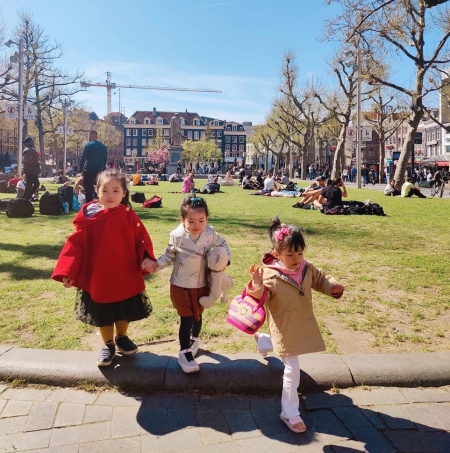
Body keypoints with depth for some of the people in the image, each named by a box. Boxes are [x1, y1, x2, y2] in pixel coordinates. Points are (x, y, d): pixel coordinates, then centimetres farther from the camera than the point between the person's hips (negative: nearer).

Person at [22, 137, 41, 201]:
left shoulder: (31, 149, 16)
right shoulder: (28, 150, -16)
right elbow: (29, 161, -26)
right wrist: (37, 163, -17)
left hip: (32, 171, 10)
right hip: (30, 171, -10)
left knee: (36, 183, 17)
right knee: (29, 185, -6)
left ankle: (28, 197, 23)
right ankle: (25, 199, 1)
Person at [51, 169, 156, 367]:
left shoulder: (129, 216, -7)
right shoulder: (88, 218, -8)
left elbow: (142, 239, -5)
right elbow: (75, 245, -7)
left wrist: (147, 258, -24)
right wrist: (66, 272, -12)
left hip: (126, 276, 1)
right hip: (97, 278, 0)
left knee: (125, 312, 18)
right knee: (103, 315, 14)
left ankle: (121, 338, 44)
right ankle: (108, 345, 36)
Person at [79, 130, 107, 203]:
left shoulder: (89, 145, -7)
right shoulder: (103, 147, 10)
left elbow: (83, 158, -9)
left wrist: (81, 168, 2)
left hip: (89, 171, -5)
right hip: (99, 171, 5)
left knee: (88, 191, -1)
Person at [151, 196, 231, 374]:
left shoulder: (210, 234, -12)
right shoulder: (177, 236, -15)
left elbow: (223, 244, 7)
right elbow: (169, 256, -3)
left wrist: (225, 259, -9)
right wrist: (157, 265, -19)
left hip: (201, 285, 3)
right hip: (180, 285, -3)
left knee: (197, 316, 21)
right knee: (186, 319, -1)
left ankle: (194, 339, 49)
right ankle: (184, 352, 14)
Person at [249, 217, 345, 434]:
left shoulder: (307, 268, -8)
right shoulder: (270, 275, -27)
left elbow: (320, 279, 9)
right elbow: (259, 298, -32)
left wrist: (333, 287, -10)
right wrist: (256, 286, -54)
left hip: (303, 325, 7)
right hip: (285, 330, -7)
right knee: (292, 370, 0)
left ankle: (263, 341, 64)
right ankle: (290, 413, 21)